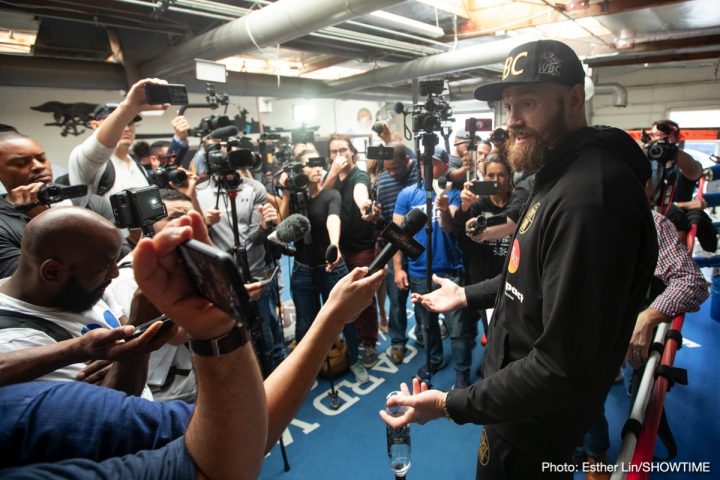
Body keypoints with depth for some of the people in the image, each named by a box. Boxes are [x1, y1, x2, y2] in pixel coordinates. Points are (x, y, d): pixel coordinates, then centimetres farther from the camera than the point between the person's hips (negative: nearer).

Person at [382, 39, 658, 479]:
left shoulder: (589, 195, -33)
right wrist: (468, 295, 15)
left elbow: (565, 368, -34)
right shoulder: (562, 175, 4)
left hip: (534, 419, -9)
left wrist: (451, 404, -28)